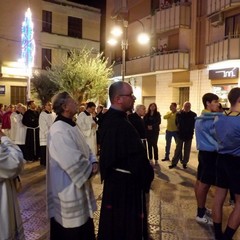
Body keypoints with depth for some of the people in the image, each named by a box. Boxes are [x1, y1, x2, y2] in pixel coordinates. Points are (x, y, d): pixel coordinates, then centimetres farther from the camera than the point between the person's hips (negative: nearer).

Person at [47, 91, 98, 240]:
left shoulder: (71, 126, 7)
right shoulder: (59, 131, -24)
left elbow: (85, 149, 12)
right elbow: (73, 162, -28)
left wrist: (93, 162, -6)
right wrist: (90, 170, -12)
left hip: (77, 185, 10)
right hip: (68, 189, -10)